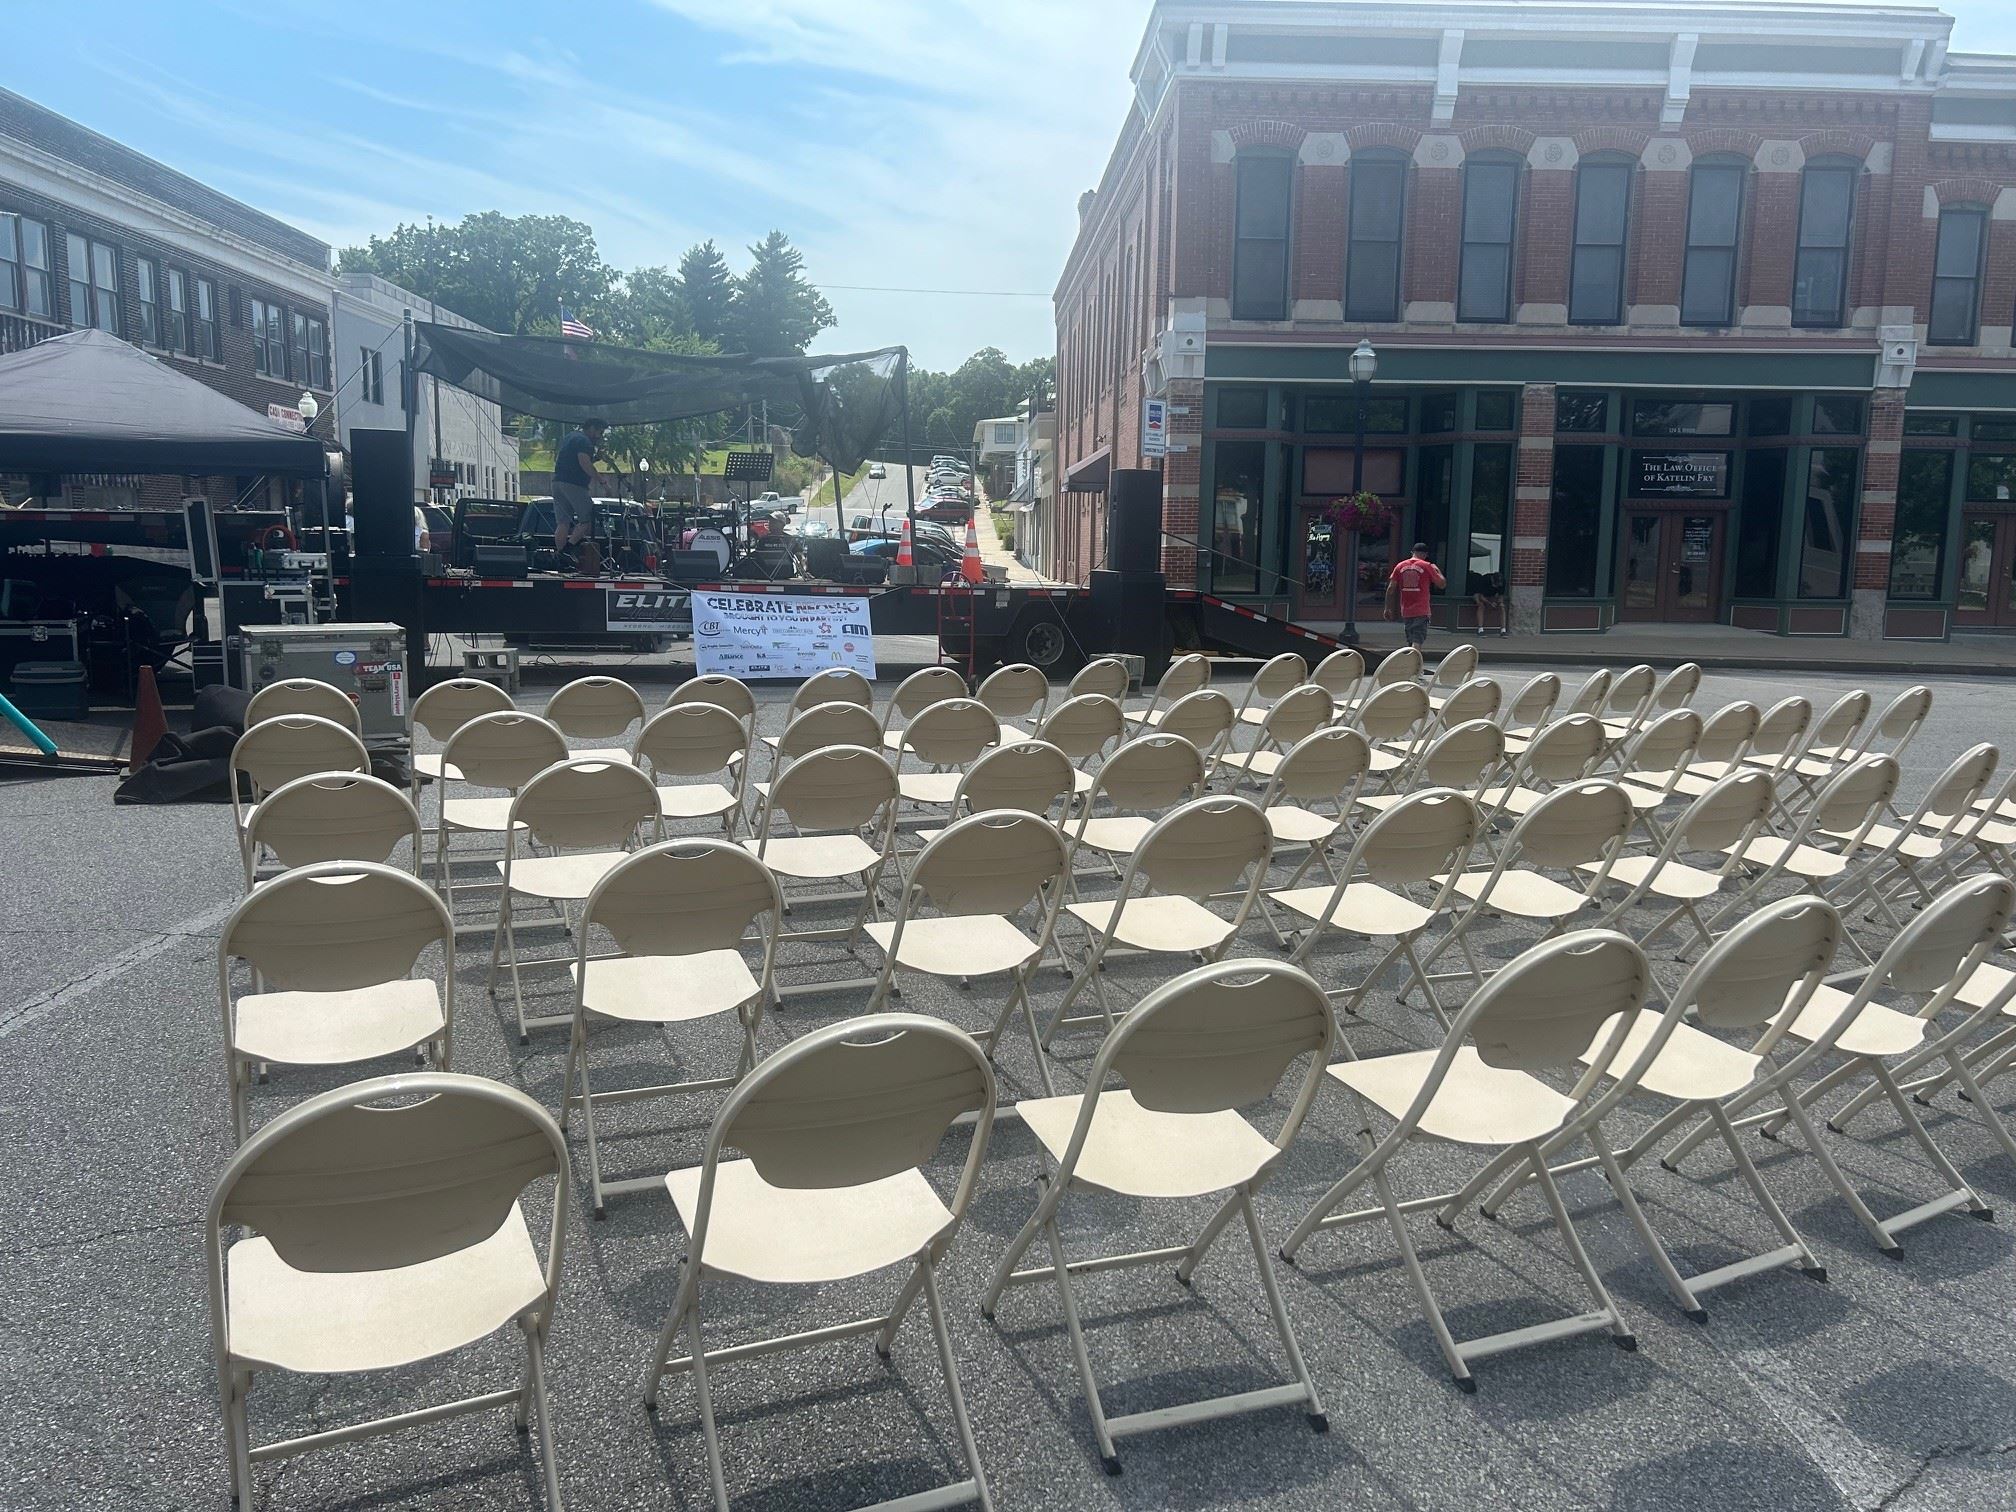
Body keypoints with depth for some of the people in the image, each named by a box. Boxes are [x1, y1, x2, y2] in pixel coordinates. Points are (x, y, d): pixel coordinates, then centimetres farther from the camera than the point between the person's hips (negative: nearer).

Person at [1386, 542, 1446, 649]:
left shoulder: (1400, 566, 5)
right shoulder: (1427, 566, -4)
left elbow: (1391, 589, 3)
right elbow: (1442, 584, 1)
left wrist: (1388, 608, 8)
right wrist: (1437, 570, 17)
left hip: (1405, 611, 4)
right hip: (1421, 612, -4)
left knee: (1410, 642, 16)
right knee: (1417, 641, -10)